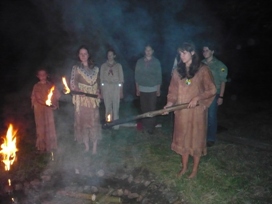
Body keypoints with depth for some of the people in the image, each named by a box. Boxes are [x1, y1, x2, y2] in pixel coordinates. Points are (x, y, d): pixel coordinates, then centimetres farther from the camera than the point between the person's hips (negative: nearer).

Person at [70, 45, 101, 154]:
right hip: (81, 99, -2)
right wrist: (80, 91, -23)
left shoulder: (95, 68, 8)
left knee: (94, 121, 3)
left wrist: (98, 92, -3)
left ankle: (94, 146, 13)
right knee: (83, 121, 3)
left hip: (93, 99, 2)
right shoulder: (76, 68, -1)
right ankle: (86, 146, 16)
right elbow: (72, 84, -7)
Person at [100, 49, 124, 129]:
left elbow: (121, 78, 5)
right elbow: (101, 79, 7)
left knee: (116, 106, -2)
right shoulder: (103, 66, 7)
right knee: (108, 107, 1)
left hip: (116, 87, -1)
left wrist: (121, 91, 1)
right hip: (106, 87, 1)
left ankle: (116, 124, 8)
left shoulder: (118, 65, 5)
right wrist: (101, 91, 3)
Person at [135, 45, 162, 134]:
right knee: (144, 108, 1)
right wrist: (137, 89, 6)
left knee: (152, 108, -5)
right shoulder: (139, 61, 7)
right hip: (142, 89, 2)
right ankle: (145, 126, 12)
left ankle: (151, 127, 4)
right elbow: (137, 76, 8)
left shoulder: (156, 62, 4)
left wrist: (158, 89, 1)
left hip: (153, 89, -1)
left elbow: (159, 76, 4)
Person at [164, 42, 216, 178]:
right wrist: (170, 103, -12)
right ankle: (184, 167, 28)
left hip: (196, 110, -3)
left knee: (196, 138, 7)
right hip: (181, 111, 4)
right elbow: (173, 91, 5)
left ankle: (195, 169, 22)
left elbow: (212, 90, -6)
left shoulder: (202, 70, -5)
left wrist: (197, 98, -18)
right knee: (182, 138, 11)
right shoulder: (177, 71, 6)